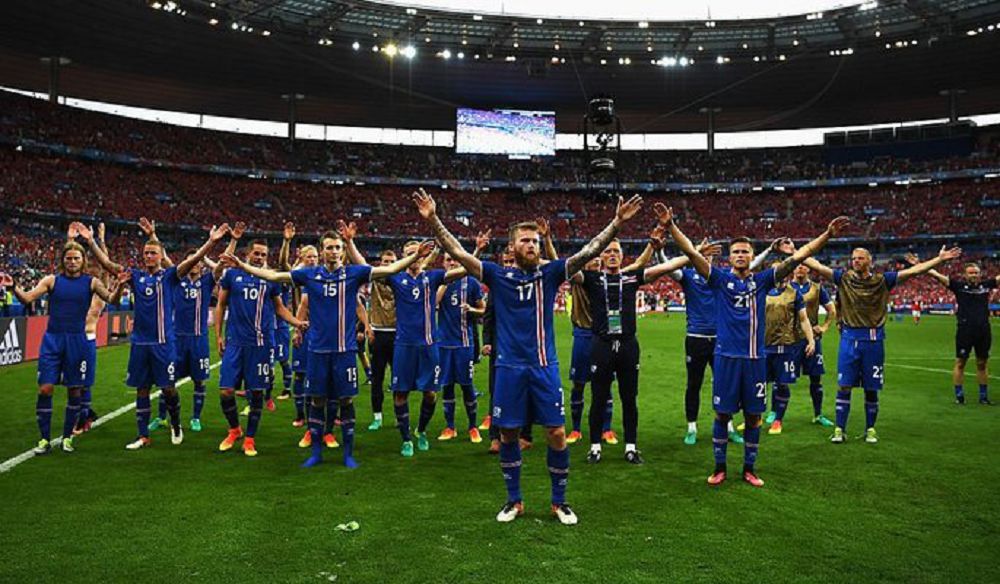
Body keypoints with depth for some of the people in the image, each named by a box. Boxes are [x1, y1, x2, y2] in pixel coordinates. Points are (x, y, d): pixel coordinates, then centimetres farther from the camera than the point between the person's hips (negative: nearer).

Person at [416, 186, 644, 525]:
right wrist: (433, 221, -12)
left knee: (557, 433, 0)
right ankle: (514, 501, 25)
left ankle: (559, 501, 19)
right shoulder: (499, 276, 3)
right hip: (509, 367, 0)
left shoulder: (549, 274, 4)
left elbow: (589, 252, -3)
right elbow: (458, 252, -3)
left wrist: (617, 223, -13)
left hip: (544, 366, 0)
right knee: (507, 435, 7)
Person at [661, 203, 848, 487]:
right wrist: (670, 226, -21)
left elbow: (796, 257, 3)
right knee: (722, 414, 5)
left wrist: (827, 234, -5)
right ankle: (719, 467, 19)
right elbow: (691, 253, -9)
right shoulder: (720, 279, 1)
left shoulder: (762, 280, 7)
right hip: (726, 357, -2)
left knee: (753, 416, 9)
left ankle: (749, 468, 24)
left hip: (755, 358, 2)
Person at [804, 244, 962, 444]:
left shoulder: (882, 280, 2)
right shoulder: (843, 278, 6)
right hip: (849, 338, 0)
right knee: (844, 386, 1)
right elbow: (817, 266, 5)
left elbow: (912, 271, -1)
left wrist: (940, 259, -5)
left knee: (871, 388, 9)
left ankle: (870, 429, 23)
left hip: (873, 339, 0)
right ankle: (839, 429, 10)